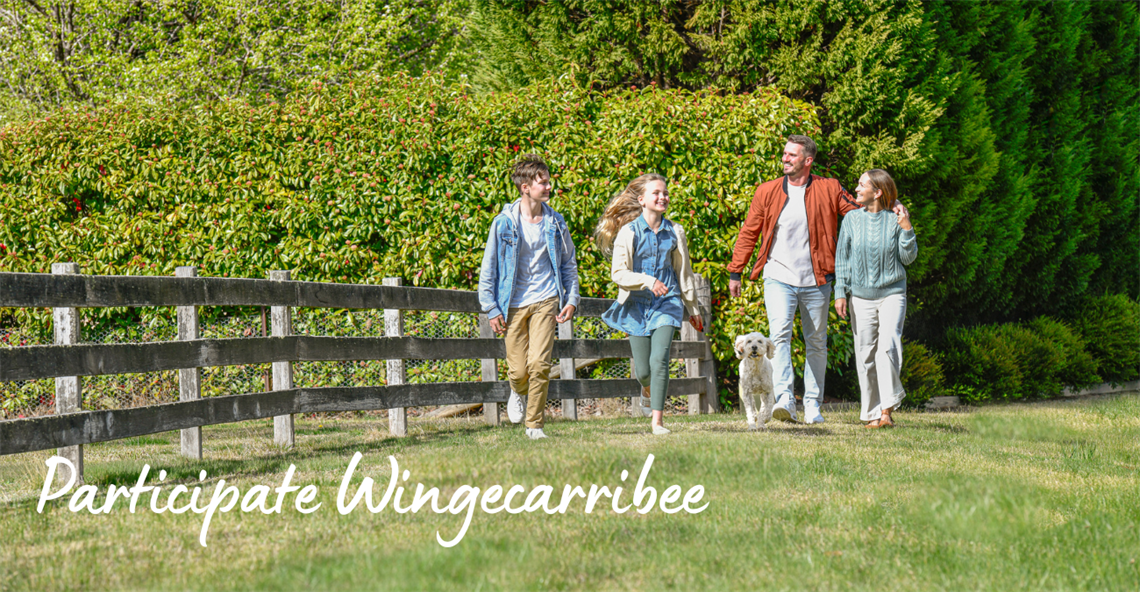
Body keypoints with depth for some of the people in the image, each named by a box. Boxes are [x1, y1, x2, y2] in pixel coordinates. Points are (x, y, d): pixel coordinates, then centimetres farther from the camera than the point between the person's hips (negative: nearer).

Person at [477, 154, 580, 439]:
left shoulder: (555, 223, 6)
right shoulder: (504, 223, -2)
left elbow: (568, 264, 15)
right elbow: (488, 268, 2)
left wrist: (572, 299, 5)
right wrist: (491, 308, -3)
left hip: (545, 301, 1)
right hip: (513, 304, -1)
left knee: (539, 364, -12)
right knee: (518, 370, -1)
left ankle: (535, 424, 1)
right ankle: (518, 392, 36)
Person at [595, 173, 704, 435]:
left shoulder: (674, 232, 5)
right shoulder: (628, 232, -5)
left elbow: (684, 272, 15)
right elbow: (618, 273, -9)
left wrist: (692, 309, 20)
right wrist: (647, 281, -25)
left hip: (667, 304, 1)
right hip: (638, 305, -1)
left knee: (659, 359, -17)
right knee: (643, 370, 3)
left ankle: (657, 420, -12)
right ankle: (647, 390, 40)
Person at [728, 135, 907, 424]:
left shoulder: (829, 190, 2)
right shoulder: (767, 191, 4)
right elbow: (749, 233, 10)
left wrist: (891, 206, -12)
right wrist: (735, 272, 9)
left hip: (816, 281, 1)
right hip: (778, 278, -1)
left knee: (816, 343, 8)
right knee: (780, 334, -19)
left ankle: (812, 404, 17)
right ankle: (784, 399, -29)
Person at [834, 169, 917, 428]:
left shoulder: (894, 220, -1)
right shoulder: (852, 220, 2)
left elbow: (907, 258, 1)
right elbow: (842, 258, 7)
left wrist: (907, 230, -13)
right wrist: (840, 293, 1)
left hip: (892, 292, -2)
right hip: (861, 295, 2)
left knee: (888, 345, -18)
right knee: (865, 354, 2)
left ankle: (887, 408, -13)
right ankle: (873, 413, 11)